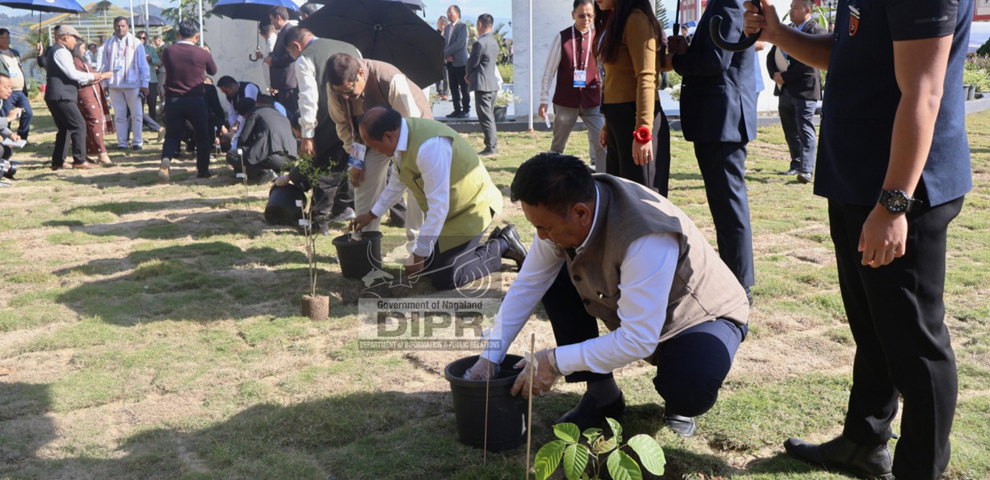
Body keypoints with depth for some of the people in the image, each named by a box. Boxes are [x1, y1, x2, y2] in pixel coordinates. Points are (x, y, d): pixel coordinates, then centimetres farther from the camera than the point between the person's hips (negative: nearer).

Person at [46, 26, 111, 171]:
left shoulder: (55, 51, 23)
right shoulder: (61, 51, -10)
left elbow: (68, 75, 24)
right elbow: (73, 74, -17)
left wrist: (89, 80, 18)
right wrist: (93, 76, -5)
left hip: (55, 96, 11)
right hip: (62, 96, -11)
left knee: (65, 128, 13)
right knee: (79, 125, -9)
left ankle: (57, 161, 13)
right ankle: (79, 160, -9)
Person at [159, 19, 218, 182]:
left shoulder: (168, 52, -2)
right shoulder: (203, 54, -8)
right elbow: (213, 71, 11)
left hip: (172, 100, 2)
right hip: (195, 100, -2)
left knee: (172, 135, 12)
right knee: (202, 135, 15)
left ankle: (165, 159, -16)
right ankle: (203, 170, 19)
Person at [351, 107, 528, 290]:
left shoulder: (429, 146, -34)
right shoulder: (400, 135, -6)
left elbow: (438, 207, -31)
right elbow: (398, 181, 15)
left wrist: (419, 254, -23)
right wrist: (372, 214, 23)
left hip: (472, 207, -9)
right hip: (450, 209, 9)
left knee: (444, 280, -11)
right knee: (423, 268, 10)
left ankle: (502, 245, 6)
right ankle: (499, 242, 19)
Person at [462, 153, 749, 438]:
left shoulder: (647, 241, -41)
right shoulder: (562, 212, -19)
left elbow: (639, 340, -35)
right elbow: (528, 286, -7)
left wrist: (556, 362, -29)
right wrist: (489, 358, -8)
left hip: (703, 316, -6)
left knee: (689, 393, -35)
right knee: (552, 281, -11)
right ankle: (601, 395, 2)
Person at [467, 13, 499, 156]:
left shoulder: (480, 43, -17)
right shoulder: (494, 42, 12)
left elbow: (472, 63, -12)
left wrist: (468, 75, 9)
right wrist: (471, 75, 14)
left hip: (482, 84, -9)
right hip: (493, 83, 9)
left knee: (485, 117, -6)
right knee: (490, 116, 15)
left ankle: (490, 147, -5)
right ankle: (494, 144, 19)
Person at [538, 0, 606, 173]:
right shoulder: (561, 38, -3)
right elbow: (549, 70, -1)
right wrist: (543, 100, -3)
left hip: (592, 101, 1)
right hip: (565, 101, -1)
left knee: (602, 143, -9)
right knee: (558, 145, 12)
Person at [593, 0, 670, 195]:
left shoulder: (636, 19, -11)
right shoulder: (616, 21, 17)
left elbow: (646, 77, -19)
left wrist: (642, 132, -25)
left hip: (635, 119, -10)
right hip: (619, 120, 10)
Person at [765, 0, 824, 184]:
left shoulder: (817, 31, -6)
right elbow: (771, 55, 15)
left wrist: (785, 77, -15)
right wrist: (775, 74, -4)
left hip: (804, 89, -7)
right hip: (784, 89, 7)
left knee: (805, 130, -11)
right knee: (790, 131, 12)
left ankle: (806, 170, -16)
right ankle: (796, 165, 22)